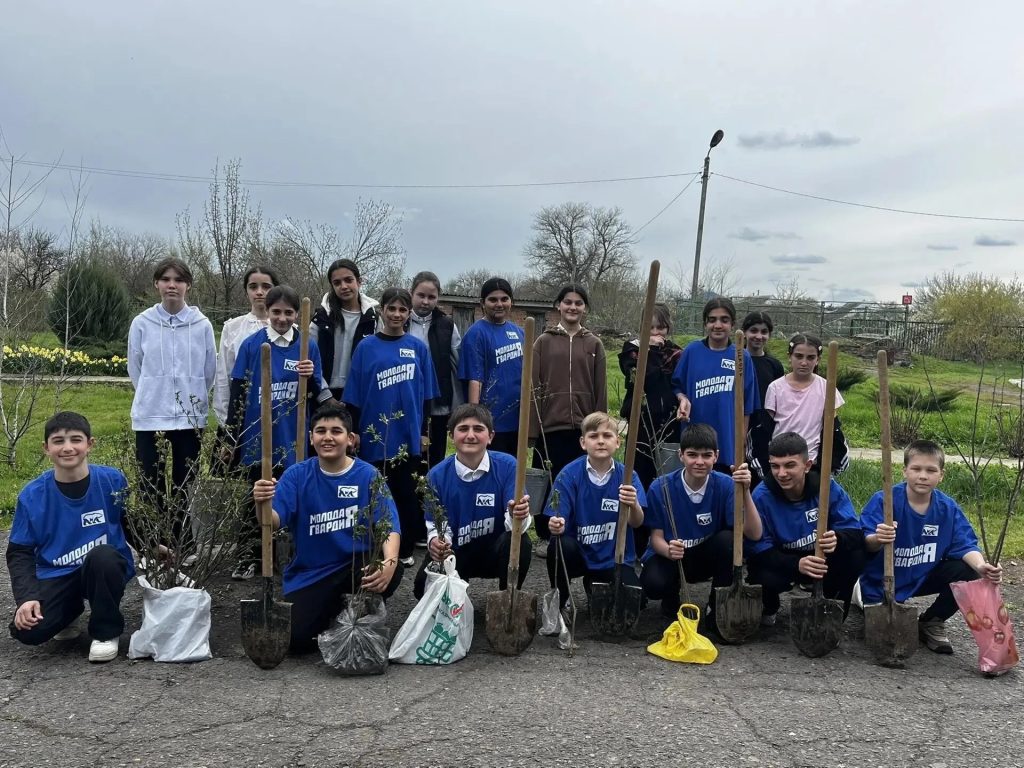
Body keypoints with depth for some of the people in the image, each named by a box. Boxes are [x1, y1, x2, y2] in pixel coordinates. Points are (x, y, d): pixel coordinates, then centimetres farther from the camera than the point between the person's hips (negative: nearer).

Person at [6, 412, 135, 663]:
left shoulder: (113, 480, -11)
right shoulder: (32, 495, -8)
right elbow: (19, 552, -1)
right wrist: (26, 598, -14)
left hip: (105, 568, -1)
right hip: (57, 576, 1)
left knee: (101, 555, -36)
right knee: (27, 630, -23)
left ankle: (106, 631, -10)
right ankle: (70, 609, 15)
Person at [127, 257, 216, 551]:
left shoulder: (202, 324, -3)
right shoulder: (142, 323, -3)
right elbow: (135, 369, 8)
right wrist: (153, 396, 11)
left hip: (191, 417, 1)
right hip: (150, 417, -1)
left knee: (185, 486, 9)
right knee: (150, 485, 2)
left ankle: (181, 546, 19)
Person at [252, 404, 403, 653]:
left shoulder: (368, 475, -8)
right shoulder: (297, 474, -5)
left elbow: (389, 526, -16)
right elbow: (275, 521, -16)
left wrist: (389, 561, -37)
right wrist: (263, 505, -41)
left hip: (357, 565, 0)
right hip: (308, 574, 1)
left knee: (391, 570, -32)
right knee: (295, 639, -20)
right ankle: (332, 609, 16)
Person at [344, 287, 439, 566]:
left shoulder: (418, 348, 2)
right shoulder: (366, 347, -1)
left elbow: (425, 394, 5)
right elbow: (354, 395, 0)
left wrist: (424, 431, 4)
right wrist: (354, 430, -3)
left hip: (408, 433, 1)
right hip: (375, 434, -1)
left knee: (406, 491, 8)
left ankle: (405, 548, 21)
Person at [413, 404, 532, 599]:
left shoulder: (507, 465, -15)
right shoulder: (437, 475, -10)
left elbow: (514, 523, -20)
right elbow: (436, 525, -8)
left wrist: (517, 515, -46)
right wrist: (436, 542, -33)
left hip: (495, 551, -1)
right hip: (456, 553, 2)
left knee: (519, 542, -34)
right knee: (424, 587, -25)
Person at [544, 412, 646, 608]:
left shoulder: (627, 475, -8)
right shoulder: (569, 474, -11)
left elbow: (636, 523, -18)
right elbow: (559, 518, -12)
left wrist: (634, 504, -41)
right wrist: (556, 526, -37)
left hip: (614, 558, 1)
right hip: (578, 553, -1)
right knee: (559, 546, -33)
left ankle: (593, 584, 14)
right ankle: (557, 603, -4)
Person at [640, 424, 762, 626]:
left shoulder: (726, 485, -16)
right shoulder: (660, 488, -16)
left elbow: (754, 534, -24)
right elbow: (656, 537, -9)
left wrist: (745, 492, -37)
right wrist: (668, 550, -33)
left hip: (708, 556, 1)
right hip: (669, 555, -1)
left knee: (728, 538, -31)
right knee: (654, 584, -33)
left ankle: (717, 608, -8)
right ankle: (672, 598, 8)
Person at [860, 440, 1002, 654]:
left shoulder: (948, 508, -7)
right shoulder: (883, 500, -21)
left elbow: (964, 545, -12)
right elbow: (865, 544, -29)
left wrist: (981, 566, -34)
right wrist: (876, 540, -54)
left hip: (924, 578, 5)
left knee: (968, 574, -16)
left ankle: (932, 622, 7)